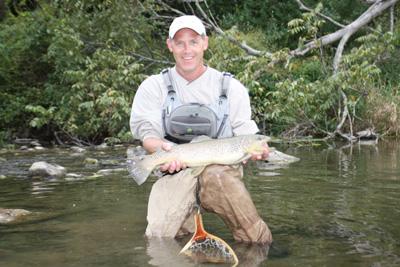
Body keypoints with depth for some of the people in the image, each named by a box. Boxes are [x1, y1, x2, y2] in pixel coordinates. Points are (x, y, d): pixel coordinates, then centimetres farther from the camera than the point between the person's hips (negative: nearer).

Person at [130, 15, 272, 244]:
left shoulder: (231, 87, 9)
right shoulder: (154, 87, 8)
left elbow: (244, 135, 5)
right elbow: (147, 132, -3)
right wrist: (162, 148, -28)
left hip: (221, 167, 0)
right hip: (176, 173, 0)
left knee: (216, 175, -38)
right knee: (159, 235, -26)